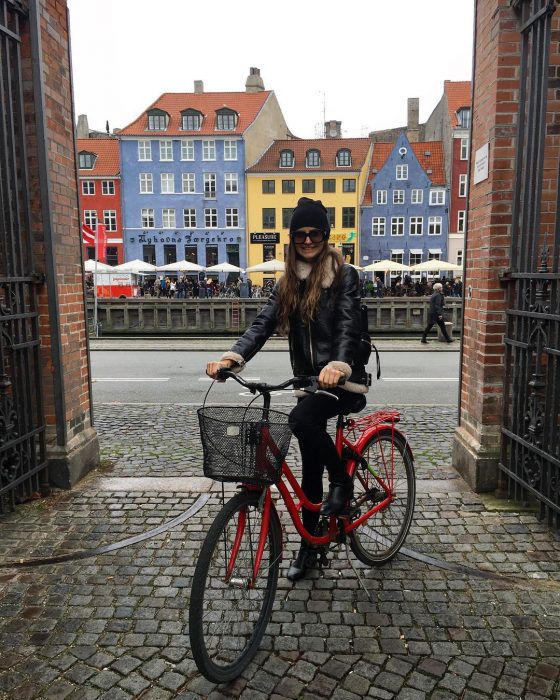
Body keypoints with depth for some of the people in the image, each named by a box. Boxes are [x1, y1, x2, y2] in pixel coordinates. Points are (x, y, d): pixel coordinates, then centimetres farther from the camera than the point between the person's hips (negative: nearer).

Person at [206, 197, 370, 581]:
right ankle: (309, 546, 26)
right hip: (309, 380, 6)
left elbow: (348, 326, -20)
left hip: (343, 380, -5)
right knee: (310, 467, 10)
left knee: (301, 419, -33)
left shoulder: (344, 275, -6)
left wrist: (338, 365, -40)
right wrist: (232, 357, -22)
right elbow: (263, 324, -5)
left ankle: (342, 480, -6)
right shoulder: (288, 283, 8)